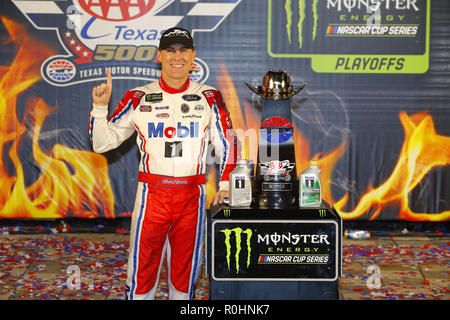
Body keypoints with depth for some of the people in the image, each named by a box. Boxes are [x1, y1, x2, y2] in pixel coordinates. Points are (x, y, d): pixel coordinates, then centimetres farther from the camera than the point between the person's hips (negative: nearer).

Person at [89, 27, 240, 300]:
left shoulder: (209, 98, 5)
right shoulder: (138, 99, 3)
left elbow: (228, 144, 11)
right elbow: (102, 143, 3)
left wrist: (225, 185, 4)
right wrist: (100, 106, -11)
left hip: (192, 195, 1)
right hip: (151, 193, -1)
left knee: (185, 269, 9)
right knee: (142, 269, 1)